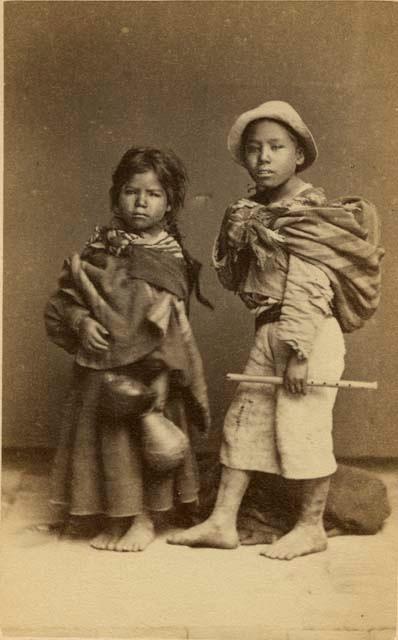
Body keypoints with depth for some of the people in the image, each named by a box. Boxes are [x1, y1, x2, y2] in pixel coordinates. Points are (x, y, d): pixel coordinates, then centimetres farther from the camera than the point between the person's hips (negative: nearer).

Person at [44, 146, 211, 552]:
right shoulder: (99, 248, 5)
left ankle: (144, 519, 23)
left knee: (146, 441, 5)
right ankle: (112, 518, 27)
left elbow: (168, 325, -9)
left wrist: (161, 379, -14)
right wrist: (80, 321, -15)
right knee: (103, 439, 10)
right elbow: (63, 298, 5)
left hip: (146, 368, -3)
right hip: (99, 370, 3)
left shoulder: (170, 258, -5)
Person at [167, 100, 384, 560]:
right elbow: (233, 279, 15)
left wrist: (299, 353, -21)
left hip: (311, 336, -8)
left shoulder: (314, 212, -11)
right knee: (244, 420, 9)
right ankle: (222, 522, 19)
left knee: (300, 427, -1)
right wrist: (236, 235, -2)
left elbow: (311, 291, -18)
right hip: (268, 333, 8)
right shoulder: (252, 213, 11)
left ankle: (311, 527, 18)